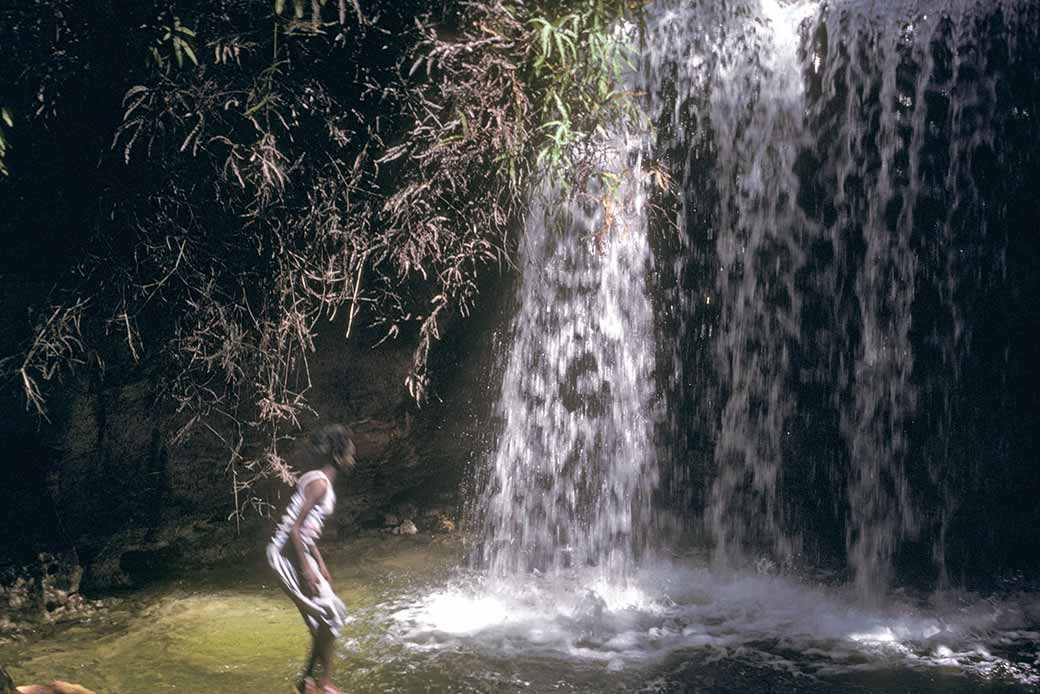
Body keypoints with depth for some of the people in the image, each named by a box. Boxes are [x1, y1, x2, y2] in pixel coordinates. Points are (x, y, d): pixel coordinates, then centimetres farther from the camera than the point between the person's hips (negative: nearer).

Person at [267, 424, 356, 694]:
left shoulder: (322, 482, 14)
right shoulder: (319, 483, -17)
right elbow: (295, 529, -22)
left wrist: (321, 565, 20)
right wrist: (306, 570, -22)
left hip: (298, 552, 10)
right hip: (289, 554, -10)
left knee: (324, 619, 12)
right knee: (332, 613, -6)